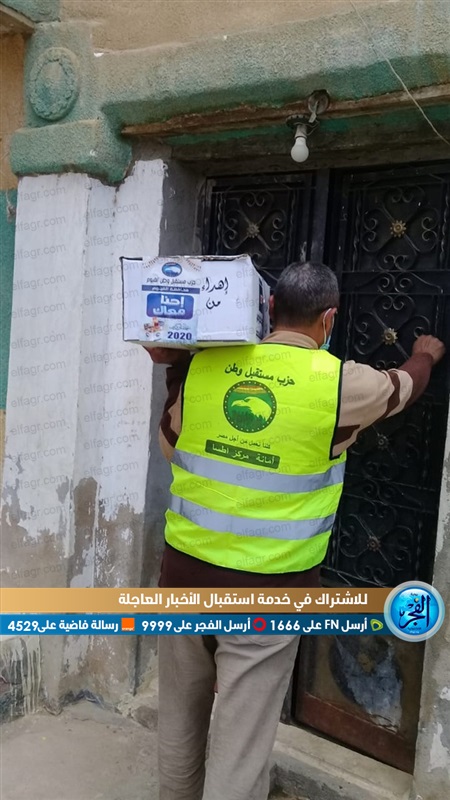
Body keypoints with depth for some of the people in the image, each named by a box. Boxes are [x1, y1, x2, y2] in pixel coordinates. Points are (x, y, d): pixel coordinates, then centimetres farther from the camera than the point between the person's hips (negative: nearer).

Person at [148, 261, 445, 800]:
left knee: (179, 727, 22)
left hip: (185, 570, 4)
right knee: (240, 747, 10)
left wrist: (174, 371, 19)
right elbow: (402, 386, 15)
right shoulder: (340, 382, -8)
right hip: (268, 588, -3)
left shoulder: (204, 367, -2)